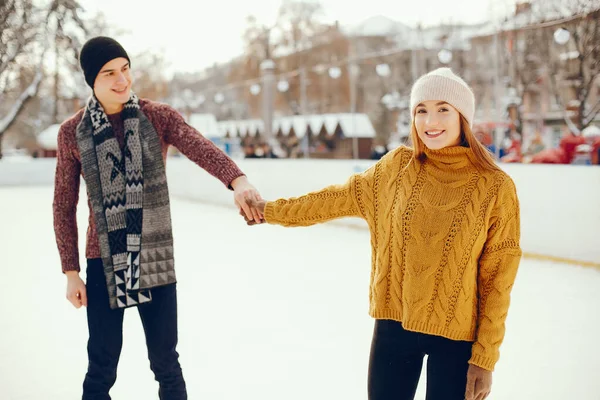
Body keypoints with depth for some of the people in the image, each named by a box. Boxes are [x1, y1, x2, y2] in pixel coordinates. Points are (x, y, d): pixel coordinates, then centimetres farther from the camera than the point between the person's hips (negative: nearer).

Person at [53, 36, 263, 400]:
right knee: (102, 369, 8)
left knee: (166, 364, 10)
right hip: (104, 263, 0)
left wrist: (236, 180, -43)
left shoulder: (159, 117, -3)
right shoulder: (73, 132, -1)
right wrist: (71, 272, 0)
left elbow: (200, 148, -23)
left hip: (156, 260, 0)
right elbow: (64, 206, 3)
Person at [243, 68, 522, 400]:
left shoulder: (495, 187, -10)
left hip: (456, 335, -2)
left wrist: (485, 357, -6)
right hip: (394, 324, 2)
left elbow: (498, 279, -7)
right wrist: (272, 210, 17)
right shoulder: (396, 167, -2)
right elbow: (338, 198, 11)